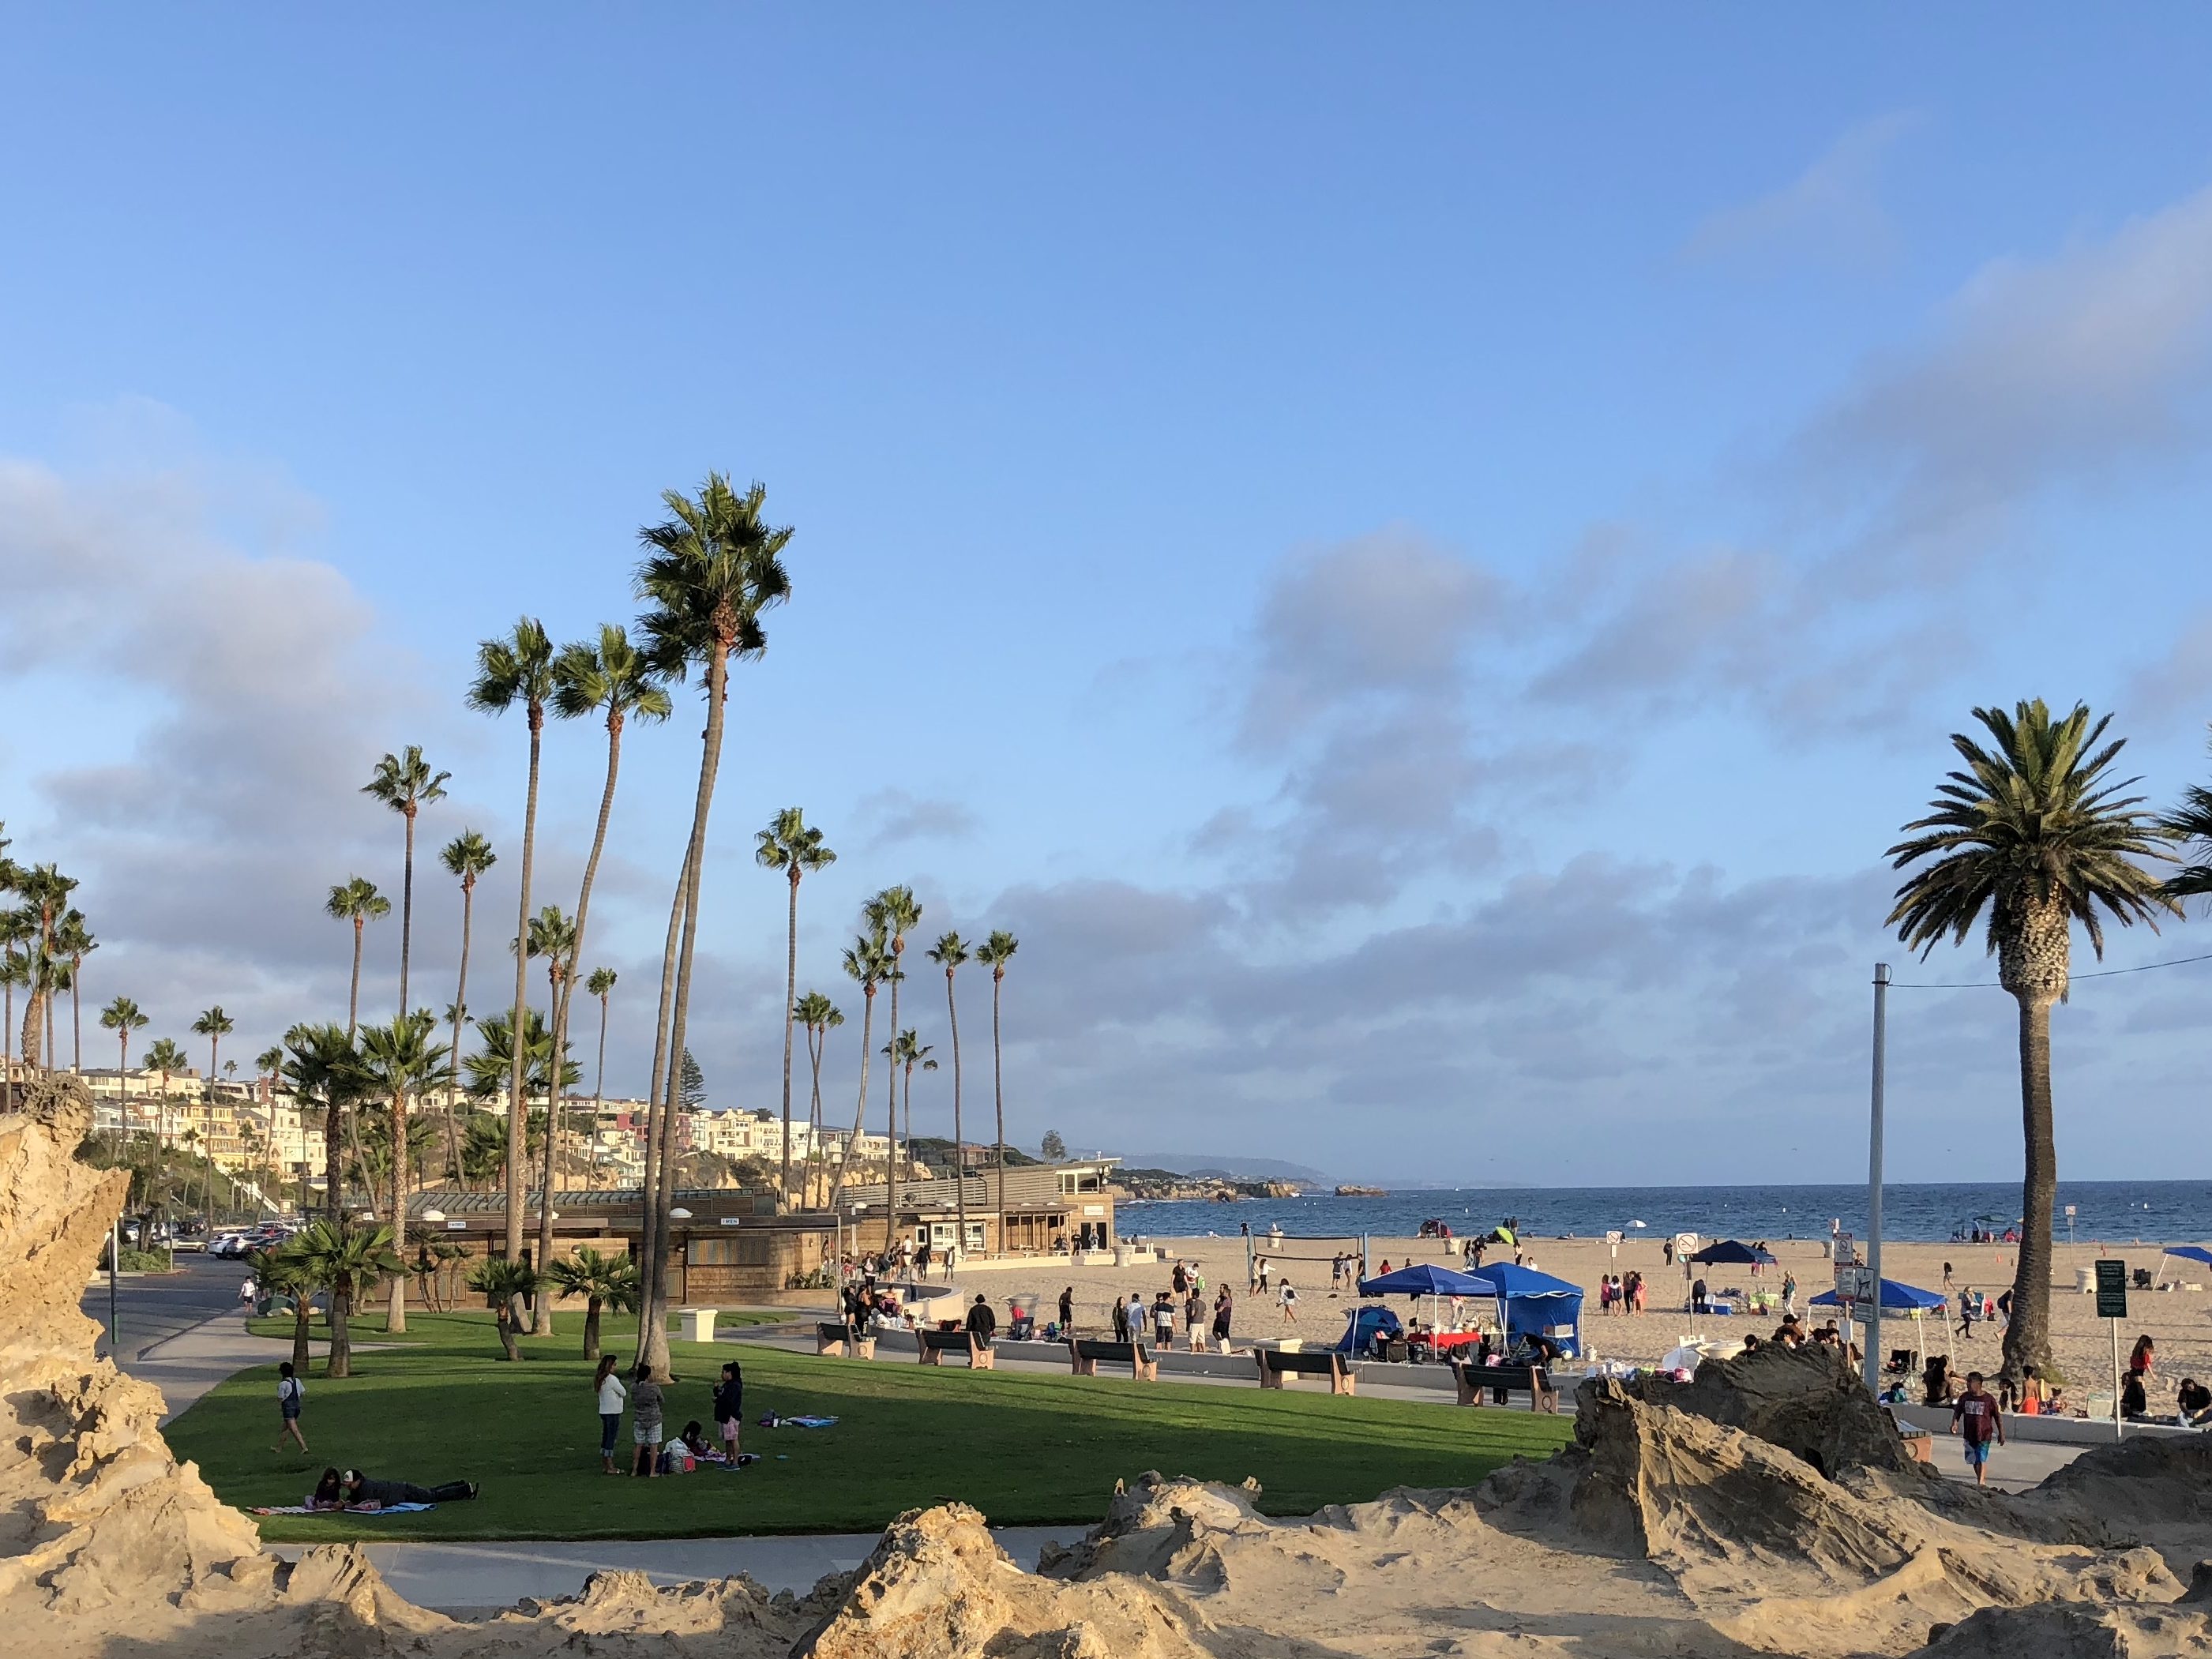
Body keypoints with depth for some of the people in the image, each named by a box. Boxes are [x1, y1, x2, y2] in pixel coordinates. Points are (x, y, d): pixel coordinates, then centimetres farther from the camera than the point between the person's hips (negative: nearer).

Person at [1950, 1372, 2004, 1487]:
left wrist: (2001, 1434, 0)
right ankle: (1981, 1481, 31)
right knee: (1974, 1460, 14)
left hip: (1984, 1435, -5)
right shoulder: (1964, 1397, 2)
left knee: (1982, 1460, -9)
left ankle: (1981, 1482, -9)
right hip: (1969, 1435, 5)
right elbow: (1957, 1411, 7)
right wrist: (1955, 1423, -13)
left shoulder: (1989, 1399, -8)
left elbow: (1998, 1417, -1)